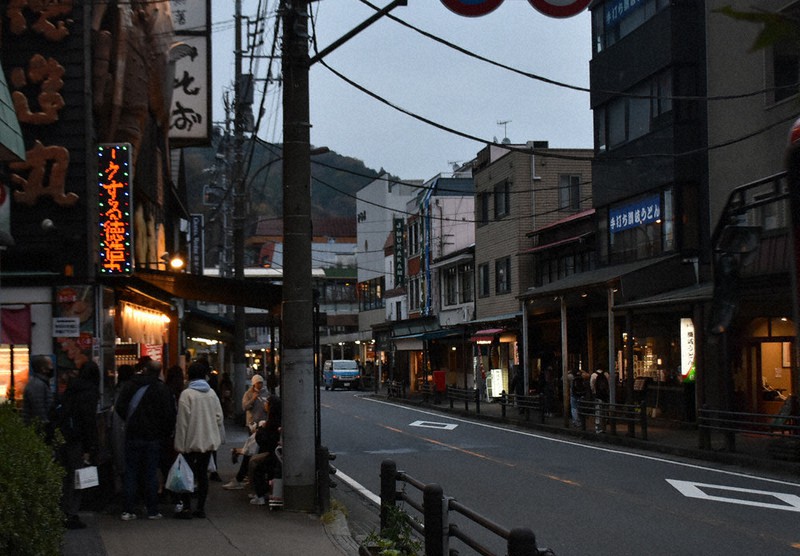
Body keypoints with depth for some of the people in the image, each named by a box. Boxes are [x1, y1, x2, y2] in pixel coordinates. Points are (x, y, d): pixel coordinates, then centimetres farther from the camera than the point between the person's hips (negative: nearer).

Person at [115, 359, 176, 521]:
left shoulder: (130, 385, -1)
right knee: (151, 474, 5)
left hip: (133, 435, 1)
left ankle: (127, 510, 4)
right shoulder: (162, 389, -8)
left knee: (131, 473, 7)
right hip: (153, 437, -1)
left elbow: (119, 408, 0)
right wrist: (166, 433, 4)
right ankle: (152, 511, 6)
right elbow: (169, 415, -9)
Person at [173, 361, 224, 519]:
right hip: (209, 441, 5)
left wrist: (179, 445, -10)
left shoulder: (186, 394, -11)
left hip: (191, 441, -5)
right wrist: (219, 438, 16)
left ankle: (187, 508, -1)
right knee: (203, 474, 11)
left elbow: (182, 421, -13)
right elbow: (219, 417, 7)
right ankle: (201, 508, 12)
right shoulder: (212, 393, 5)